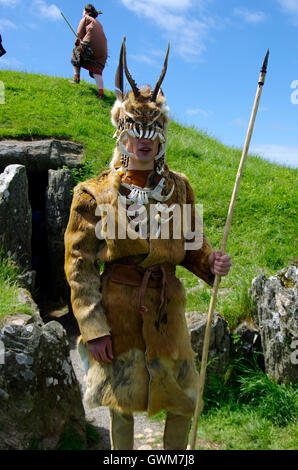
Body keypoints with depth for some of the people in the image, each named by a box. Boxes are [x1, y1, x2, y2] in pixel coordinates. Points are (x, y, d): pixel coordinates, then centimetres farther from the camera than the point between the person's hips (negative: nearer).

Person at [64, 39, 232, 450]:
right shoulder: (95, 193, -7)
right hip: (118, 311, -3)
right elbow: (80, 265, -7)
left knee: (184, 403, 14)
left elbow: (191, 245, 13)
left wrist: (210, 262, -10)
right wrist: (94, 329, -11)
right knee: (122, 404, 13)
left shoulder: (178, 188, 3)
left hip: (167, 308, 3)